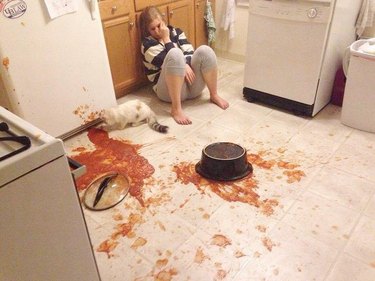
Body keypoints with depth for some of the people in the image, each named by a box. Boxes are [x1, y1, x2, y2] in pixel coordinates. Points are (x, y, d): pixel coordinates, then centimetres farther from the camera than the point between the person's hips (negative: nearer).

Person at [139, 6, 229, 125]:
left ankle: (214, 95, -8)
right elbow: (170, 61, -12)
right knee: (175, 53, -32)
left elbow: (190, 53, 1)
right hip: (170, 89, -4)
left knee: (205, 50, -20)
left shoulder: (176, 32, 14)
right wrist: (166, 39, -10)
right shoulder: (147, 44, 0)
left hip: (192, 85, 5)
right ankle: (176, 108, -34)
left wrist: (186, 65, -18)